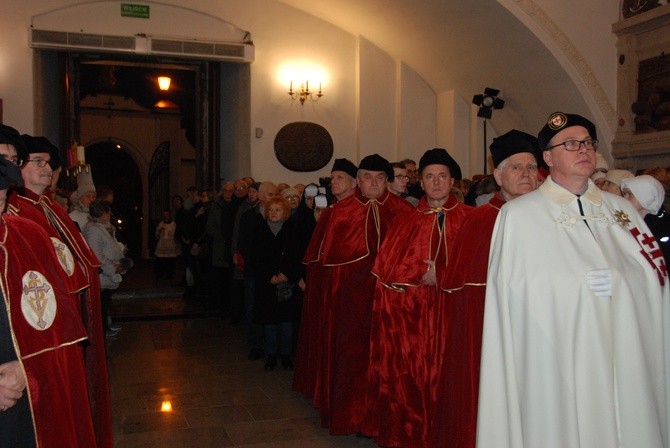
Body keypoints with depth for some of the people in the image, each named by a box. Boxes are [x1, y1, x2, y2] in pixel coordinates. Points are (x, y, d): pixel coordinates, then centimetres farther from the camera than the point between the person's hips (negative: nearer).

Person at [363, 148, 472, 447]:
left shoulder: (469, 218, 6)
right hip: (408, 313, 2)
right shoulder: (404, 221, 12)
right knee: (408, 379, 2)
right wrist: (424, 273, -8)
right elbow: (385, 267, 2)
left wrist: (441, 276, -10)